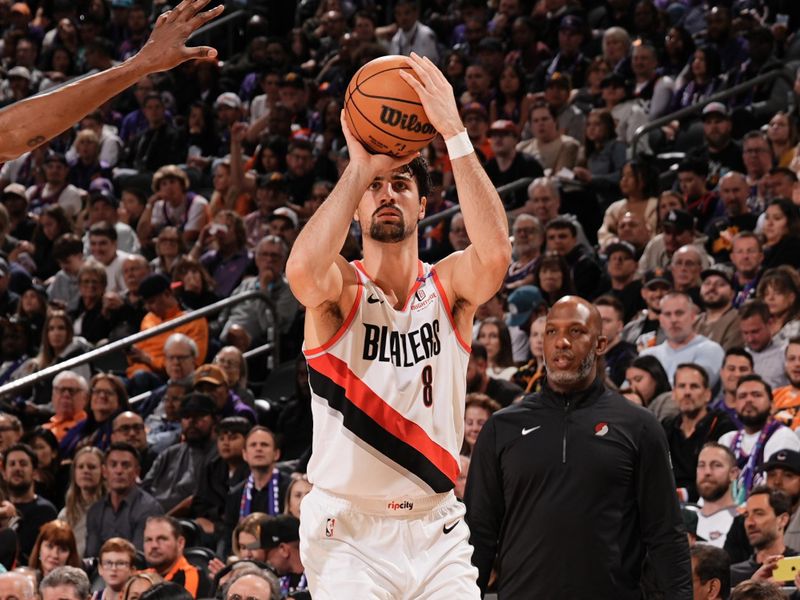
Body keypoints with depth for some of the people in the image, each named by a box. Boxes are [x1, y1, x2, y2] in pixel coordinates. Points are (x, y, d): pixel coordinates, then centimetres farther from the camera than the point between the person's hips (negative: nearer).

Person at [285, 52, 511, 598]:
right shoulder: (339, 288, -3)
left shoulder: (450, 287, 3)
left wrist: (455, 133, -25)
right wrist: (359, 167, -22)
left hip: (437, 529, 3)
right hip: (348, 532, -3)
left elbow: (496, 254, -21)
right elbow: (303, 269, -29)